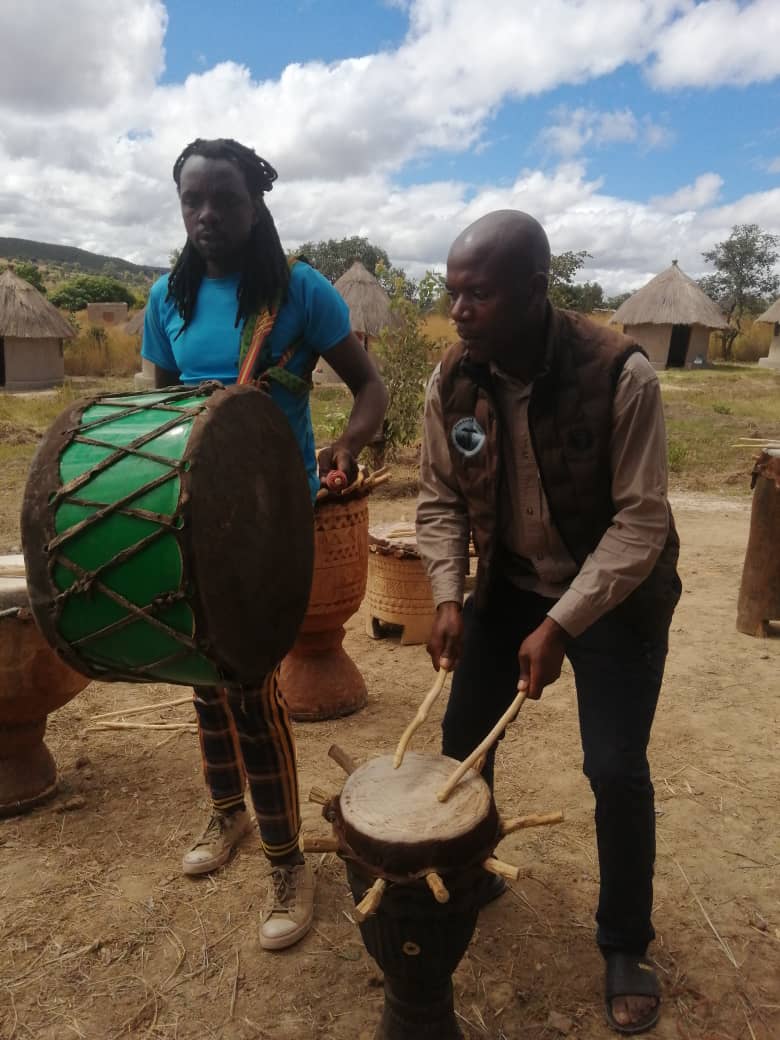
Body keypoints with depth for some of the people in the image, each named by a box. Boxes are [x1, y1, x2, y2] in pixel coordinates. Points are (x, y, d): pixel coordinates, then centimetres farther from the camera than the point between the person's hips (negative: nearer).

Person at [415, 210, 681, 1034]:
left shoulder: (621, 376, -26)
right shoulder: (452, 381, -12)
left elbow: (642, 523, -23)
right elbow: (439, 497, -3)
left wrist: (561, 625, -28)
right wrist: (448, 597, -16)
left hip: (615, 594, -4)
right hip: (510, 584, 4)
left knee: (616, 770, -2)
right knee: (464, 733, 10)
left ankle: (625, 947, 24)